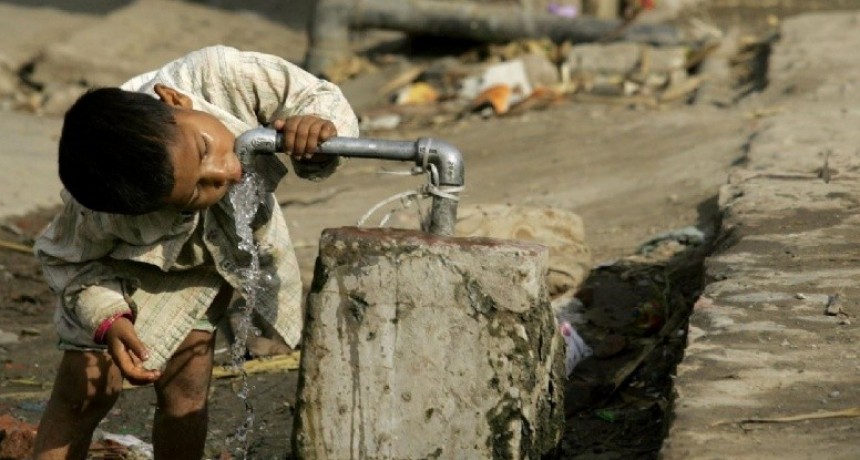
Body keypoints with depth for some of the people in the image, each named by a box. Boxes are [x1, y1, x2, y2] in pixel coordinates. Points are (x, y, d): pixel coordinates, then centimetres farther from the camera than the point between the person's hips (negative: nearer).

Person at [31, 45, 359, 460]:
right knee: (86, 391, -6)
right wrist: (108, 320, -35)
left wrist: (319, 127, -48)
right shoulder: (94, 216, -42)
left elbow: (319, 98, -25)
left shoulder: (221, 75, -41)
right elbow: (67, 259, -18)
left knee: (185, 393, 0)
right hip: (131, 265, -3)